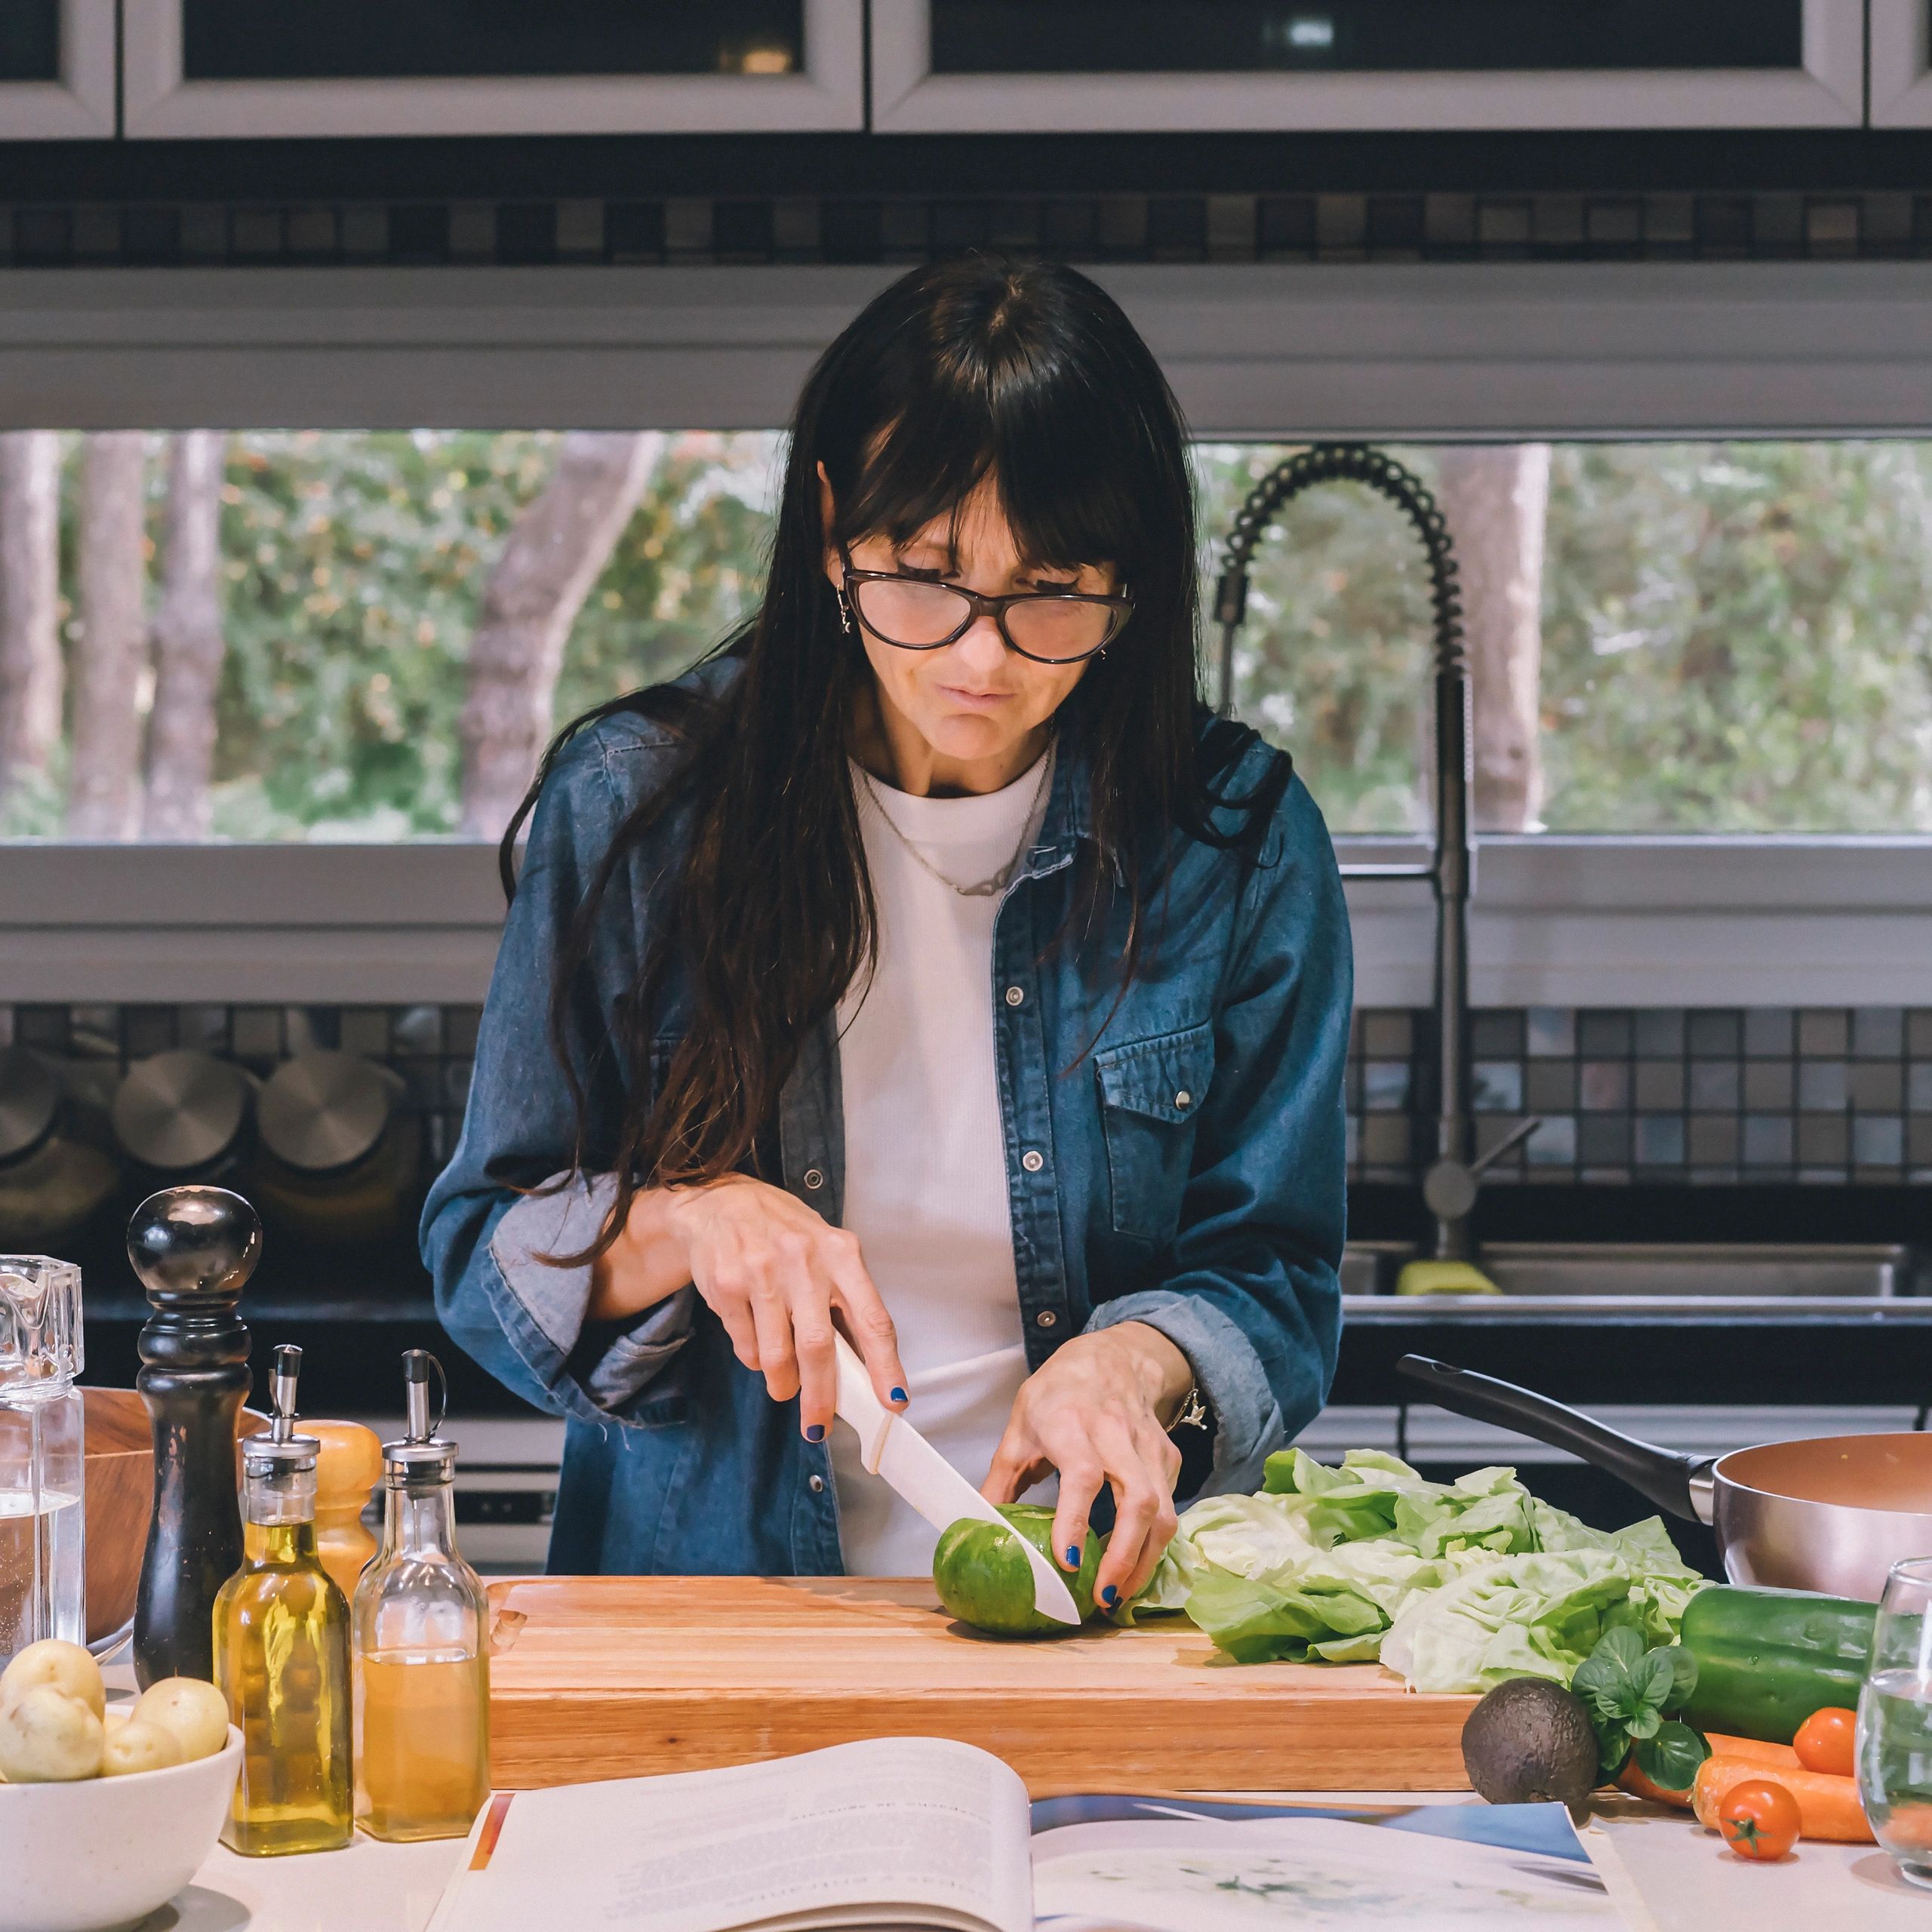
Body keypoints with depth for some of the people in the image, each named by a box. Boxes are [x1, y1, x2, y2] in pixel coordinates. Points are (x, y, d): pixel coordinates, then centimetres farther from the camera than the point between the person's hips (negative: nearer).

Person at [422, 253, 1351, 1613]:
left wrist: (1134, 1360, -16)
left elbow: (1275, 1287, 6)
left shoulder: (1238, 840, 0)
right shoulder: (634, 802, -1)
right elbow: (483, 1253, 4)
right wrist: (685, 1223, -16)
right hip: (703, 1622, -2)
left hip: (1094, 1617, 3)